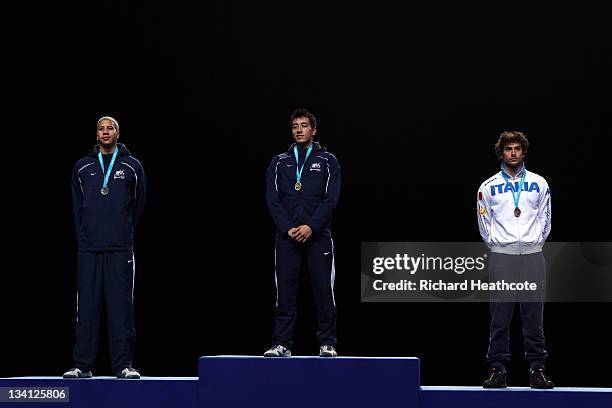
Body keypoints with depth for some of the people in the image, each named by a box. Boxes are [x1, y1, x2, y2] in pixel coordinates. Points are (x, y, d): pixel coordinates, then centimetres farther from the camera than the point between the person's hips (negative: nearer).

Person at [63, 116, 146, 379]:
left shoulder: (132, 167, 7)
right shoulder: (82, 168, 11)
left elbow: (138, 205, 10)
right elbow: (77, 207, 14)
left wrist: (125, 233, 9)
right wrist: (84, 237, 7)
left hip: (121, 250, -1)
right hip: (88, 249, 2)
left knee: (121, 306, -3)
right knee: (87, 308, 1)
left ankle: (123, 365, 0)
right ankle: (82, 365, 4)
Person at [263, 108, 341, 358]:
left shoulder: (327, 161, 6)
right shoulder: (279, 163, 11)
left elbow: (331, 199, -4)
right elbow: (273, 200, 3)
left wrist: (311, 227, -14)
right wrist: (288, 228, -10)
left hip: (318, 236, -2)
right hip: (287, 238, 2)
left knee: (323, 291, -2)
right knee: (285, 292, 0)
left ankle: (327, 344, 3)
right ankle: (281, 344, 3)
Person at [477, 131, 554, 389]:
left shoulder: (539, 184, 9)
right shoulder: (488, 187, 7)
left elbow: (545, 219, 13)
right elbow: (484, 223, 12)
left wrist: (536, 242, 7)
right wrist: (496, 244, 7)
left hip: (533, 256, 1)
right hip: (501, 258, -1)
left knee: (534, 316, 0)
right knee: (500, 317, -1)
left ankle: (537, 370, 4)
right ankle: (497, 370, 3)